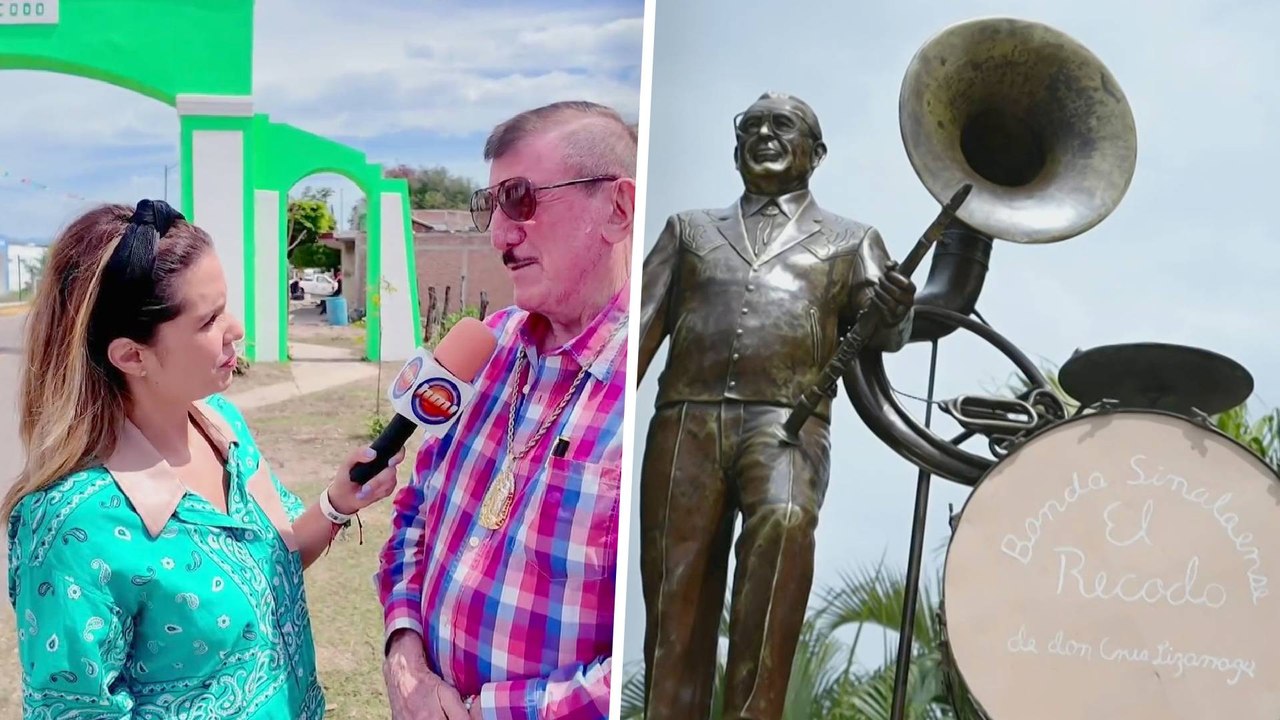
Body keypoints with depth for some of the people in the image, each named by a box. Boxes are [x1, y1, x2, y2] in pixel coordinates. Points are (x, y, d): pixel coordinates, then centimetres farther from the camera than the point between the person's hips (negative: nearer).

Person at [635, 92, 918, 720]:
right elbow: (643, 325, 13)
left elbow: (882, 332, 5)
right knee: (674, 597, -3)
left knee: (784, 522, -31)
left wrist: (893, 313, -20)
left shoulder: (850, 239, 20)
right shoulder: (689, 227, 23)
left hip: (788, 420, -2)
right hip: (686, 420, 2)